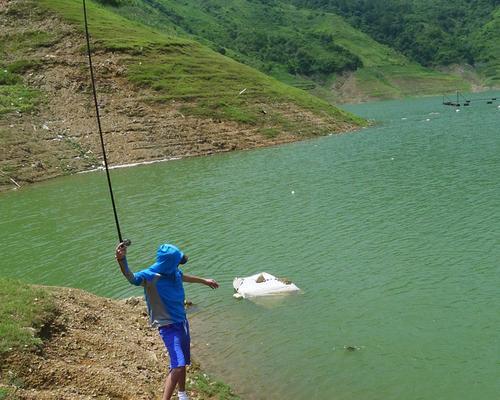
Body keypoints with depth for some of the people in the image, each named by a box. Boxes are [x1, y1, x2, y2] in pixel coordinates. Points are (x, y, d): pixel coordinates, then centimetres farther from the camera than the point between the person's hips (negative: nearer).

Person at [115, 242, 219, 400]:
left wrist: (204, 281, 40)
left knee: (183, 362, 22)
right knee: (178, 366, -21)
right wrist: (121, 259, -61)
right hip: (168, 326, -8)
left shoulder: (174, 272, 0)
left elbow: (184, 277, 23)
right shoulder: (150, 276, -22)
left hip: (182, 322, 8)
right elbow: (132, 277, -41)